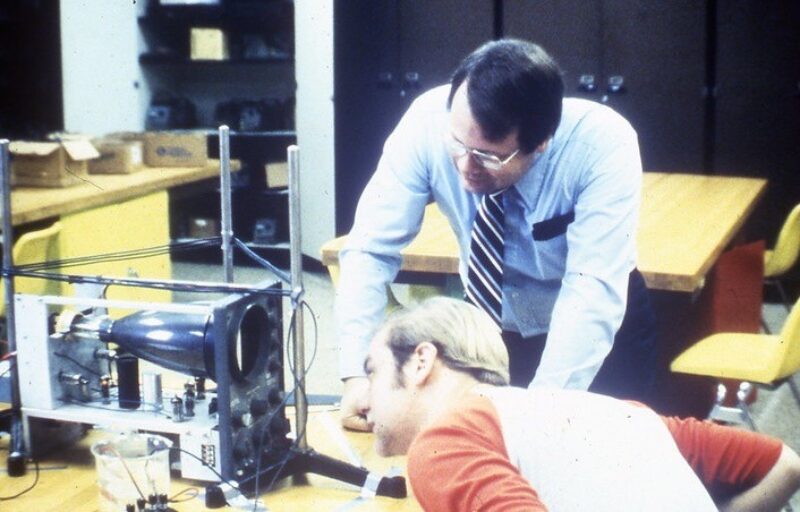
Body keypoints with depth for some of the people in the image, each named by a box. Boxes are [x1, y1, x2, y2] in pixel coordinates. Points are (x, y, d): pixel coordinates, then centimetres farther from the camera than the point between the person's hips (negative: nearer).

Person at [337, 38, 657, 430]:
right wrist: (356, 373, -33)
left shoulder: (603, 144, -32)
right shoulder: (428, 122, -26)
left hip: (598, 331, -1)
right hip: (493, 324, 2)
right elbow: (371, 248, -22)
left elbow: (594, 291, -37)